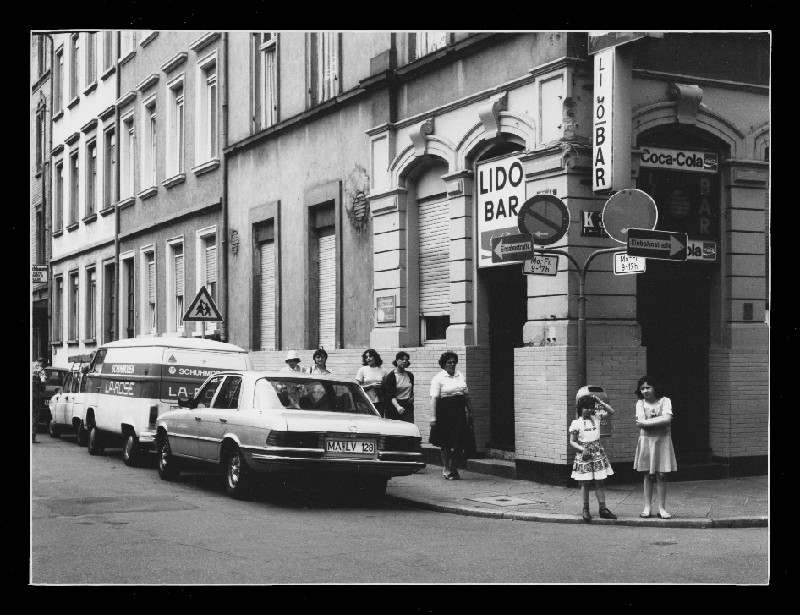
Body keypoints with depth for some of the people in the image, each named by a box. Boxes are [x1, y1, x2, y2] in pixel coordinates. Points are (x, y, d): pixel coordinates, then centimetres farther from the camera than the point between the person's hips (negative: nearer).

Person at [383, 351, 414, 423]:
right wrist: (397, 406, -30)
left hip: (408, 407, 4)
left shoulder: (410, 375, 12)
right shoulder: (390, 376, -4)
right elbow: (390, 396, -14)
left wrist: (412, 398, 4)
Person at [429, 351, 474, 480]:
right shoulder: (438, 378, -6)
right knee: (446, 443, 2)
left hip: (459, 412, 5)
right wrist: (433, 417, -18)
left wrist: (470, 411, 17)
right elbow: (434, 398, -11)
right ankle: (446, 469, 14)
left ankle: (452, 466, 22)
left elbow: (466, 395, 19)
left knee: (458, 442, 3)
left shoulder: (460, 376, 12)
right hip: (444, 412, -5)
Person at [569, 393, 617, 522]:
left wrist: (600, 402, -6)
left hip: (597, 452, 3)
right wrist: (582, 449, -19)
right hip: (584, 454, -3)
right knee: (585, 483, 3)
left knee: (599, 482, 5)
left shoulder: (596, 417, 5)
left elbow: (611, 411, 0)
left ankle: (603, 509, 8)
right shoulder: (576, 423, -5)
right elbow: (572, 442, -5)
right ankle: (586, 509, 11)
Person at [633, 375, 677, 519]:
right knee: (647, 475, 5)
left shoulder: (665, 401, -1)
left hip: (662, 441, -1)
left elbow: (667, 419, -17)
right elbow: (641, 422, -11)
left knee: (661, 475, -1)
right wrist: (659, 421, -13)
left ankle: (662, 508, 6)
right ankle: (647, 507, 10)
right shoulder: (640, 403, 3)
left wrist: (647, 422, -14)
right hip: (646, 441, 1)